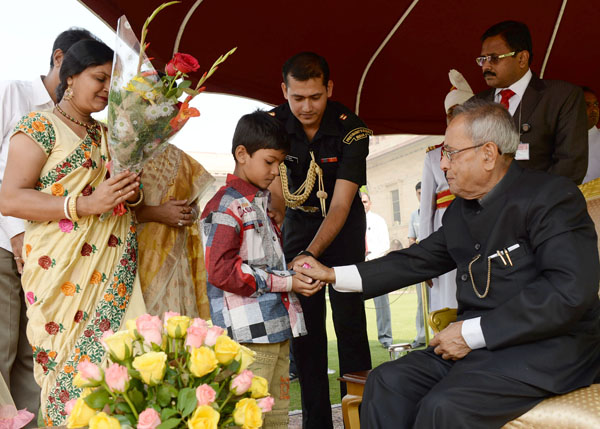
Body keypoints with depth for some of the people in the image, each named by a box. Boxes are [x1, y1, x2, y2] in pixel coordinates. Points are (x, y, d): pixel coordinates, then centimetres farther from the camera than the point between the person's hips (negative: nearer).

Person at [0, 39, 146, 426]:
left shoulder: (107, 135, 20)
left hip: (114, 270, 6)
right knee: (72, 375, -7)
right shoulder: (40, 126, -1)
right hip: (62, 270, -6)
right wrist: (85, 205, -20)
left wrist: (132, 192, 3)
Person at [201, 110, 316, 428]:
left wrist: (297, 270, 10)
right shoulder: (226, 206, -9)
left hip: (277, 329, 9)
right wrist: (286, 283, -15)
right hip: (250, 331, -9)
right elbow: (221, 270, -19)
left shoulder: (261, 203, 19)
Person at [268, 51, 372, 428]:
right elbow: (275, 194, -17)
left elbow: (340, 206, -27)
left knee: (349, 319, -8)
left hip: (344, 224, -2)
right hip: (300, 223, 3)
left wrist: (310, 256, -41)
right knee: (304, 322, 1)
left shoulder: (352, 130, -23)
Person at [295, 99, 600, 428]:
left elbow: (571, 290, -22)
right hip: (478, 344, 7)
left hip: (549, 347, -7)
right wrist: (332, 275, 15)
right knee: (386, 382, -9)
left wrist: (472, 333, -20)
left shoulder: (551, 195, -12)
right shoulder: (461, 210, 12)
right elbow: (416, 261, 19)